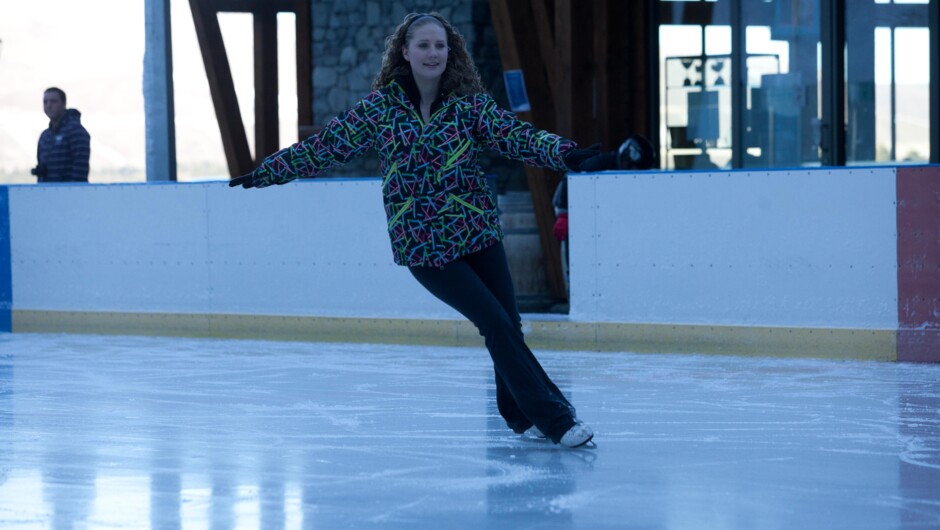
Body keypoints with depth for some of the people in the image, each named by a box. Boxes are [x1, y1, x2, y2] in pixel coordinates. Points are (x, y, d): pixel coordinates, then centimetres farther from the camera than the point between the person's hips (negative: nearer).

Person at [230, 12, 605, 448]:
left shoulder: (468, 102, 0)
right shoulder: (379, 108, -2)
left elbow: (516, 135, -11)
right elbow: (324, 147, 4)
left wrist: (563, 153, -28)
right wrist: (266, 172, 5)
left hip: (479, 234, 2)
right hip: (422, 247, -2)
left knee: (509, 326, 2)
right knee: (497, 326, -9)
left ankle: (520, 414, 25)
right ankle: (555, 419, -3)